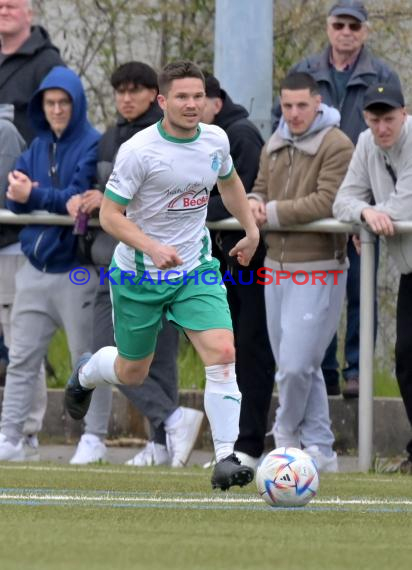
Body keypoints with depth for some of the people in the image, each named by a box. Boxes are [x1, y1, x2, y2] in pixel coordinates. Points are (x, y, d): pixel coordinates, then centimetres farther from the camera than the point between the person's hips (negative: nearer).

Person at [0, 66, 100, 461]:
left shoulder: (93, 146, -9)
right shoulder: (37, 146, 11)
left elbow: (80, 199, -18)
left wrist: (35, 196, -22)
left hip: (76, 269, -6)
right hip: (36, 267, 6)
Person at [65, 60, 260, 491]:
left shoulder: (215, 140, -3)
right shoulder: (138, 151, -20)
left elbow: (229, 181, 21)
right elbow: (109, 214, -18)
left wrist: (251, 229, 22)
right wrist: (152, 248, -30)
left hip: (196, 269, 3)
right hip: (139, 276, -3)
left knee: (222, 354, -18)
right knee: (132, 372, 12)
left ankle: (226, 458, -17)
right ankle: (86, 373, 49)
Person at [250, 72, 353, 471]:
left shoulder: (336, 146, -10)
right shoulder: (274, 146, 15)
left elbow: (326, 202, -18)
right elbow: (261, 189, 22)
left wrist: (274, 212, -14)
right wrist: (253, 202, -2)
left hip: (317, 270, -8)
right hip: (277, 267, 8)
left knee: (296, 366, -12)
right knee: (297, 366, 10)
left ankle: (287, 432, 11)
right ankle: (319, 448, 16)